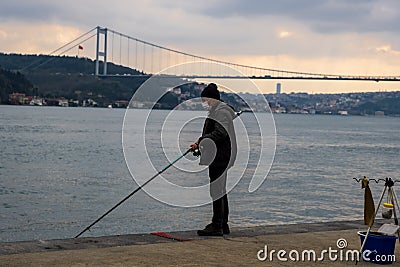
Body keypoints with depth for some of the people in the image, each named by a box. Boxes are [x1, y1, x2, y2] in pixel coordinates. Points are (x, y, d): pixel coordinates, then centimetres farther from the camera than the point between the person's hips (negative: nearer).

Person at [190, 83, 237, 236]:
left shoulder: (221, 111, -13)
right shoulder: (217, 110, 20)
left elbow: (221, 133, -24)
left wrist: (202, 140, -18)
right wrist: (200, 144, 9)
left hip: (220, 157, -11)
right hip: (218, 156, 11)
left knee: (217, 190, -10)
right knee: (220, 190, 14)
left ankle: (217, 226, -8)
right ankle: (223, 225, 21)